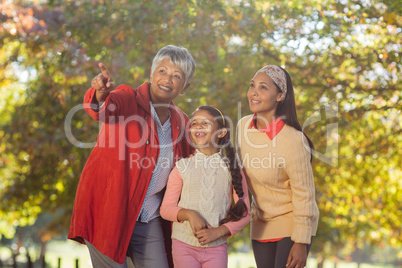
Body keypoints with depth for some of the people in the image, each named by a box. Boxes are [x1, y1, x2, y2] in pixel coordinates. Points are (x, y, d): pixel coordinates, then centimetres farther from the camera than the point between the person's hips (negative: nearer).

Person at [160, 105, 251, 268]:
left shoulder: (231, 169, 2)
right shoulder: (182, 168, 2)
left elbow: (244, 213, 2)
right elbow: (166, 208, 3)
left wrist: (218, 232, -11)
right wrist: (189, 214, -16)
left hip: (217, 247, 0)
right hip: (184, 244, 0)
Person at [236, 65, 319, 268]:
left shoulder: (293, 140, -25)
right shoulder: (243, 126, -6)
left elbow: (304, 194, -19)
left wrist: (301, 243, -16)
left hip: (292, 222, -6)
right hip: (261, 223, 6)